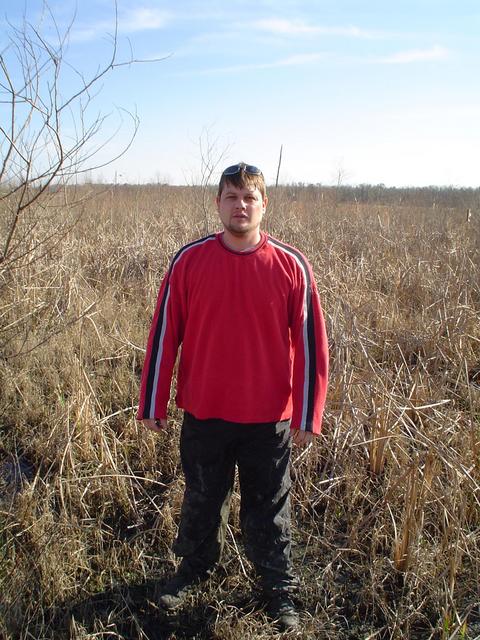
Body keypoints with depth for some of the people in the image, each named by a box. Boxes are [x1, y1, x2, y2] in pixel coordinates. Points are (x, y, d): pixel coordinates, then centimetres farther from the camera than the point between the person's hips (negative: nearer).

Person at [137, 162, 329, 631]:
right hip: (203, 414, 1)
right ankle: (194, 568, 46)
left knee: (268, 509, 15)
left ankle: (280, 591, 36)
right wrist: (152, 405, 0)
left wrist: (306, 415, -5)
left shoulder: (291, 266, -9)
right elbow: (164, 334, -2)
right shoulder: (189, 261, -7)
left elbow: (310, 343, -5)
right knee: (201, 502, 21)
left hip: (269, 419, -1)